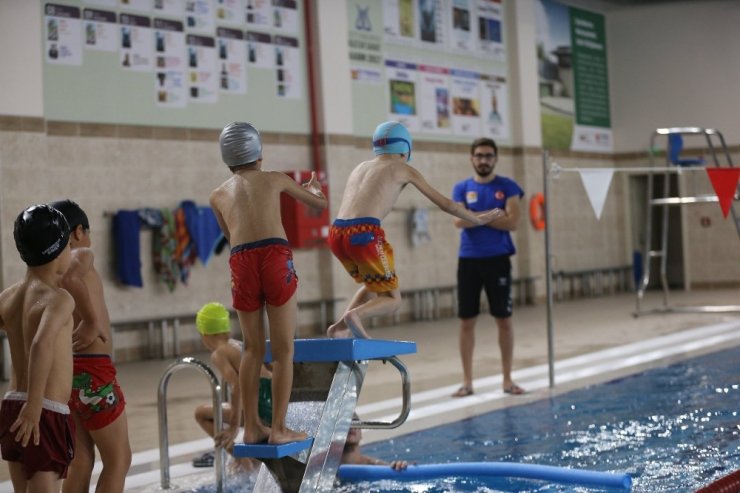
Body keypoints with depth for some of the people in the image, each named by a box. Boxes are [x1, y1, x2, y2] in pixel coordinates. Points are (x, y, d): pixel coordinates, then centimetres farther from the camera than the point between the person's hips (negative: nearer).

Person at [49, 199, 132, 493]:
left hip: (64, 370, 8)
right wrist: (92, 321, -23)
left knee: (81, 460, 13)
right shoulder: (82, 257, -8)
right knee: (118, 459, 1)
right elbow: (69, 277, -32)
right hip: (92, 370, -8)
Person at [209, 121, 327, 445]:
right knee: (283, 350, 2)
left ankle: (252, 427, 14)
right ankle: (279, 428, 0)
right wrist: (311, 188, 51)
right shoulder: (274, 179, 16)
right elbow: (320, 203, 28)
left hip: (241, 262, 3)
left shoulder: (219, 195, 21)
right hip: (275, 257, -3)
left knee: (253, 349, 13)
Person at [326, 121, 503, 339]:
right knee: (392, 299, 9)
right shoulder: (403, 169, 13)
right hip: (364, 233, -6)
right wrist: (478, 219, 33)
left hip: (336, 233, 6)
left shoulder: (360, 168, 26)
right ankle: (355, 314, -21)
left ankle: (341, 325, 8)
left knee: (373, 286, 28)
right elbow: (445, 203, 20)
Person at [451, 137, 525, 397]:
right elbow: (459, 221, -9)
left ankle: (507, 379, 12)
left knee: (504, 319, 2)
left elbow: (512, 221, -10)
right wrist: (493, 215, -11)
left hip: (497, 259, -1)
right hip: (469, 260, 1)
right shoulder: (462, 188, 5)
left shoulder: (507, 186, 2)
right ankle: (467, 381, 11)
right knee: (467, 320, 3)